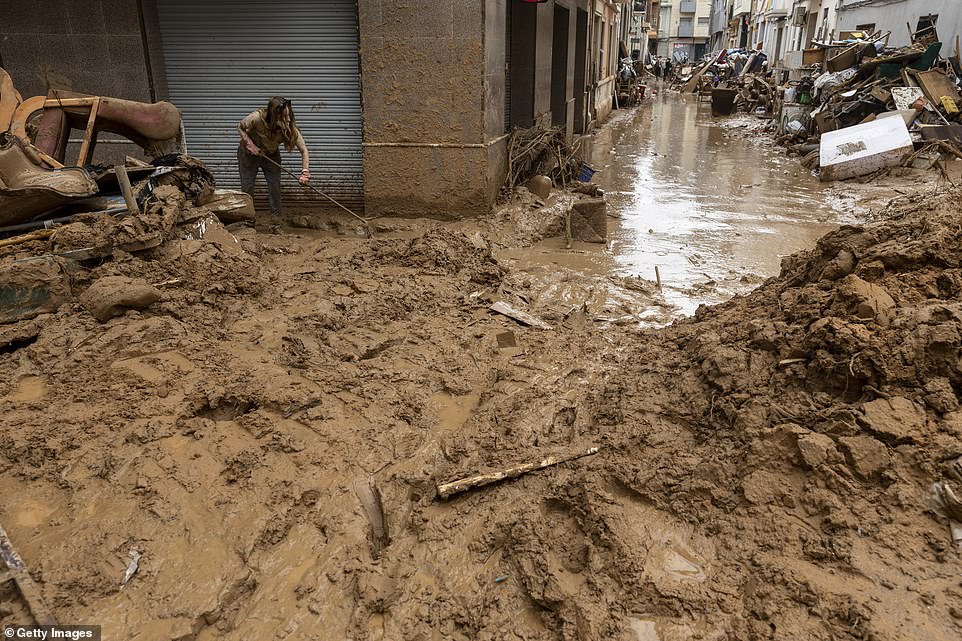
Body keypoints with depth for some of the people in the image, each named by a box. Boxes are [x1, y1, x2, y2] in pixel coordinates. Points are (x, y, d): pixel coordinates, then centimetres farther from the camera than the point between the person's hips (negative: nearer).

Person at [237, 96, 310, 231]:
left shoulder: (291, 129, -29)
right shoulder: (257, 118, -35)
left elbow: (304, 150, -26)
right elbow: (240, 127, -15)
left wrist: (305, 172, -37)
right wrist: (250, 144, -28)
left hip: (271, 156, 2)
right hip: (249, 154, -1)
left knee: (275, 188, -6)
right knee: (247, 188, 1)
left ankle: (276, 225, 3)